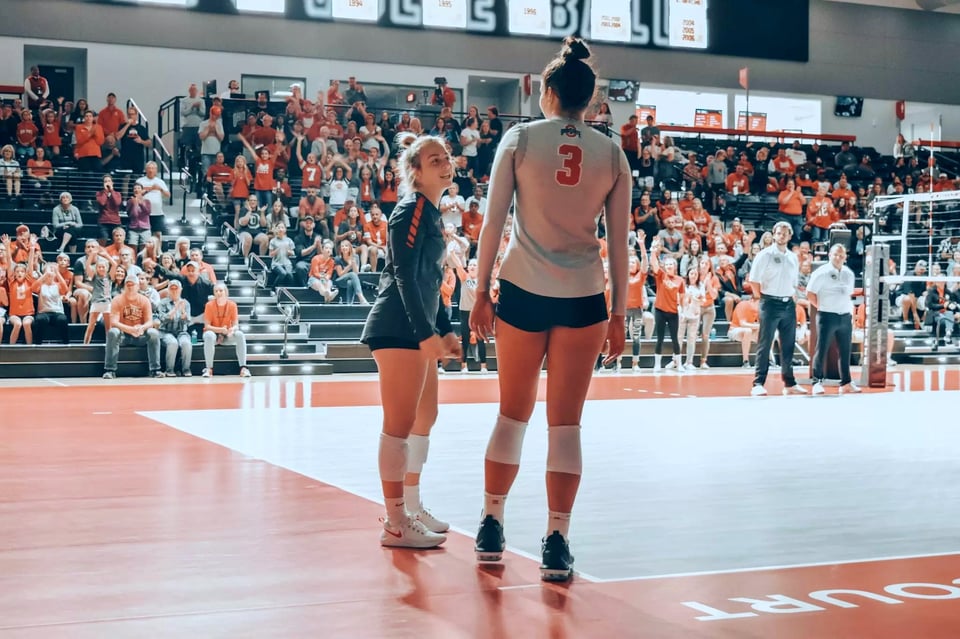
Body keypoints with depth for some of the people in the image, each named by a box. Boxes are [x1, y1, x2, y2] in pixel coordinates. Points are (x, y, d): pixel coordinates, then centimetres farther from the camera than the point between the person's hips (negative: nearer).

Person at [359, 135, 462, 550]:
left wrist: (444, 330, 22)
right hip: (397, 328, -11)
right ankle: (395, 525, -5)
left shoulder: (431, 214, 18)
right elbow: (404, 275, -18)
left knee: (424, 418, 17)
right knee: (400, 423, -9)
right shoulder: (412, 209, -10)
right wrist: (427, 333, -23)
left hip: (419, 330, 11)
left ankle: (412, 509, 28)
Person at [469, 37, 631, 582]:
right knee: (566, 422, 4)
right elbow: (620, 241, 4)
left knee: (513, 413, 13)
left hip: (523, 292, 0)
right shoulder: (612, 153, 3)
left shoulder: (520, 139, -1)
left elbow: (493, 222, -3)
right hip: (584, 298, 0)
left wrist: (482, 292, 4)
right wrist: (619, 314, 10)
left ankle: (492, 527, 22)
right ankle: (557, 544, 4)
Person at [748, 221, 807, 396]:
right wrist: (763, 298, -5)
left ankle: (789, 383, 16)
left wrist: (793, 297, 9)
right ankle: (758, 384, -6)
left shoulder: (793, 257, 13)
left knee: (788, 346, 9)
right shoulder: (765, 255, -4)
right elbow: (754, 281, -6)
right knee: (764, 345, -5)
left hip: (789, 304, 6)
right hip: (770, 303, -6)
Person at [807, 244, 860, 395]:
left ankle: (846, 383, 14)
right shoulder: (822, 273, -7)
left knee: (845, 351, 8)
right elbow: (810, 294, -7)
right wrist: (823, 307, -4)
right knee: (822, 350, -5)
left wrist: (849, 310, 11)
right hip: (827, 316, -6)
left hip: (845, 316, 6)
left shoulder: (849, 274, 12)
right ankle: (817, 382, -1)